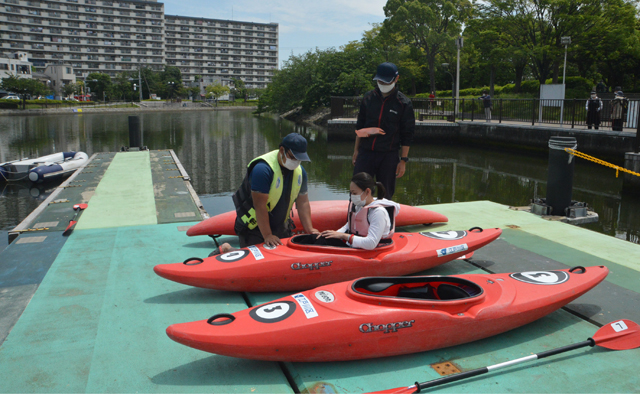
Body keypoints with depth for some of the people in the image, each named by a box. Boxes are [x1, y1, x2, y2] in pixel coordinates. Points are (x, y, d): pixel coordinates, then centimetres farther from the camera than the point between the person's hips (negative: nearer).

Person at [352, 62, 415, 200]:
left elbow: (407, 135, 0)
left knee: (386, 194, 6)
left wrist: (403, 160, -5)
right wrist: (356, 150, 13)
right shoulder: (368, 97, 7)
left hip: (389, 156, -2)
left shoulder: (404, 103, -2)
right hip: (365, 152, 2)